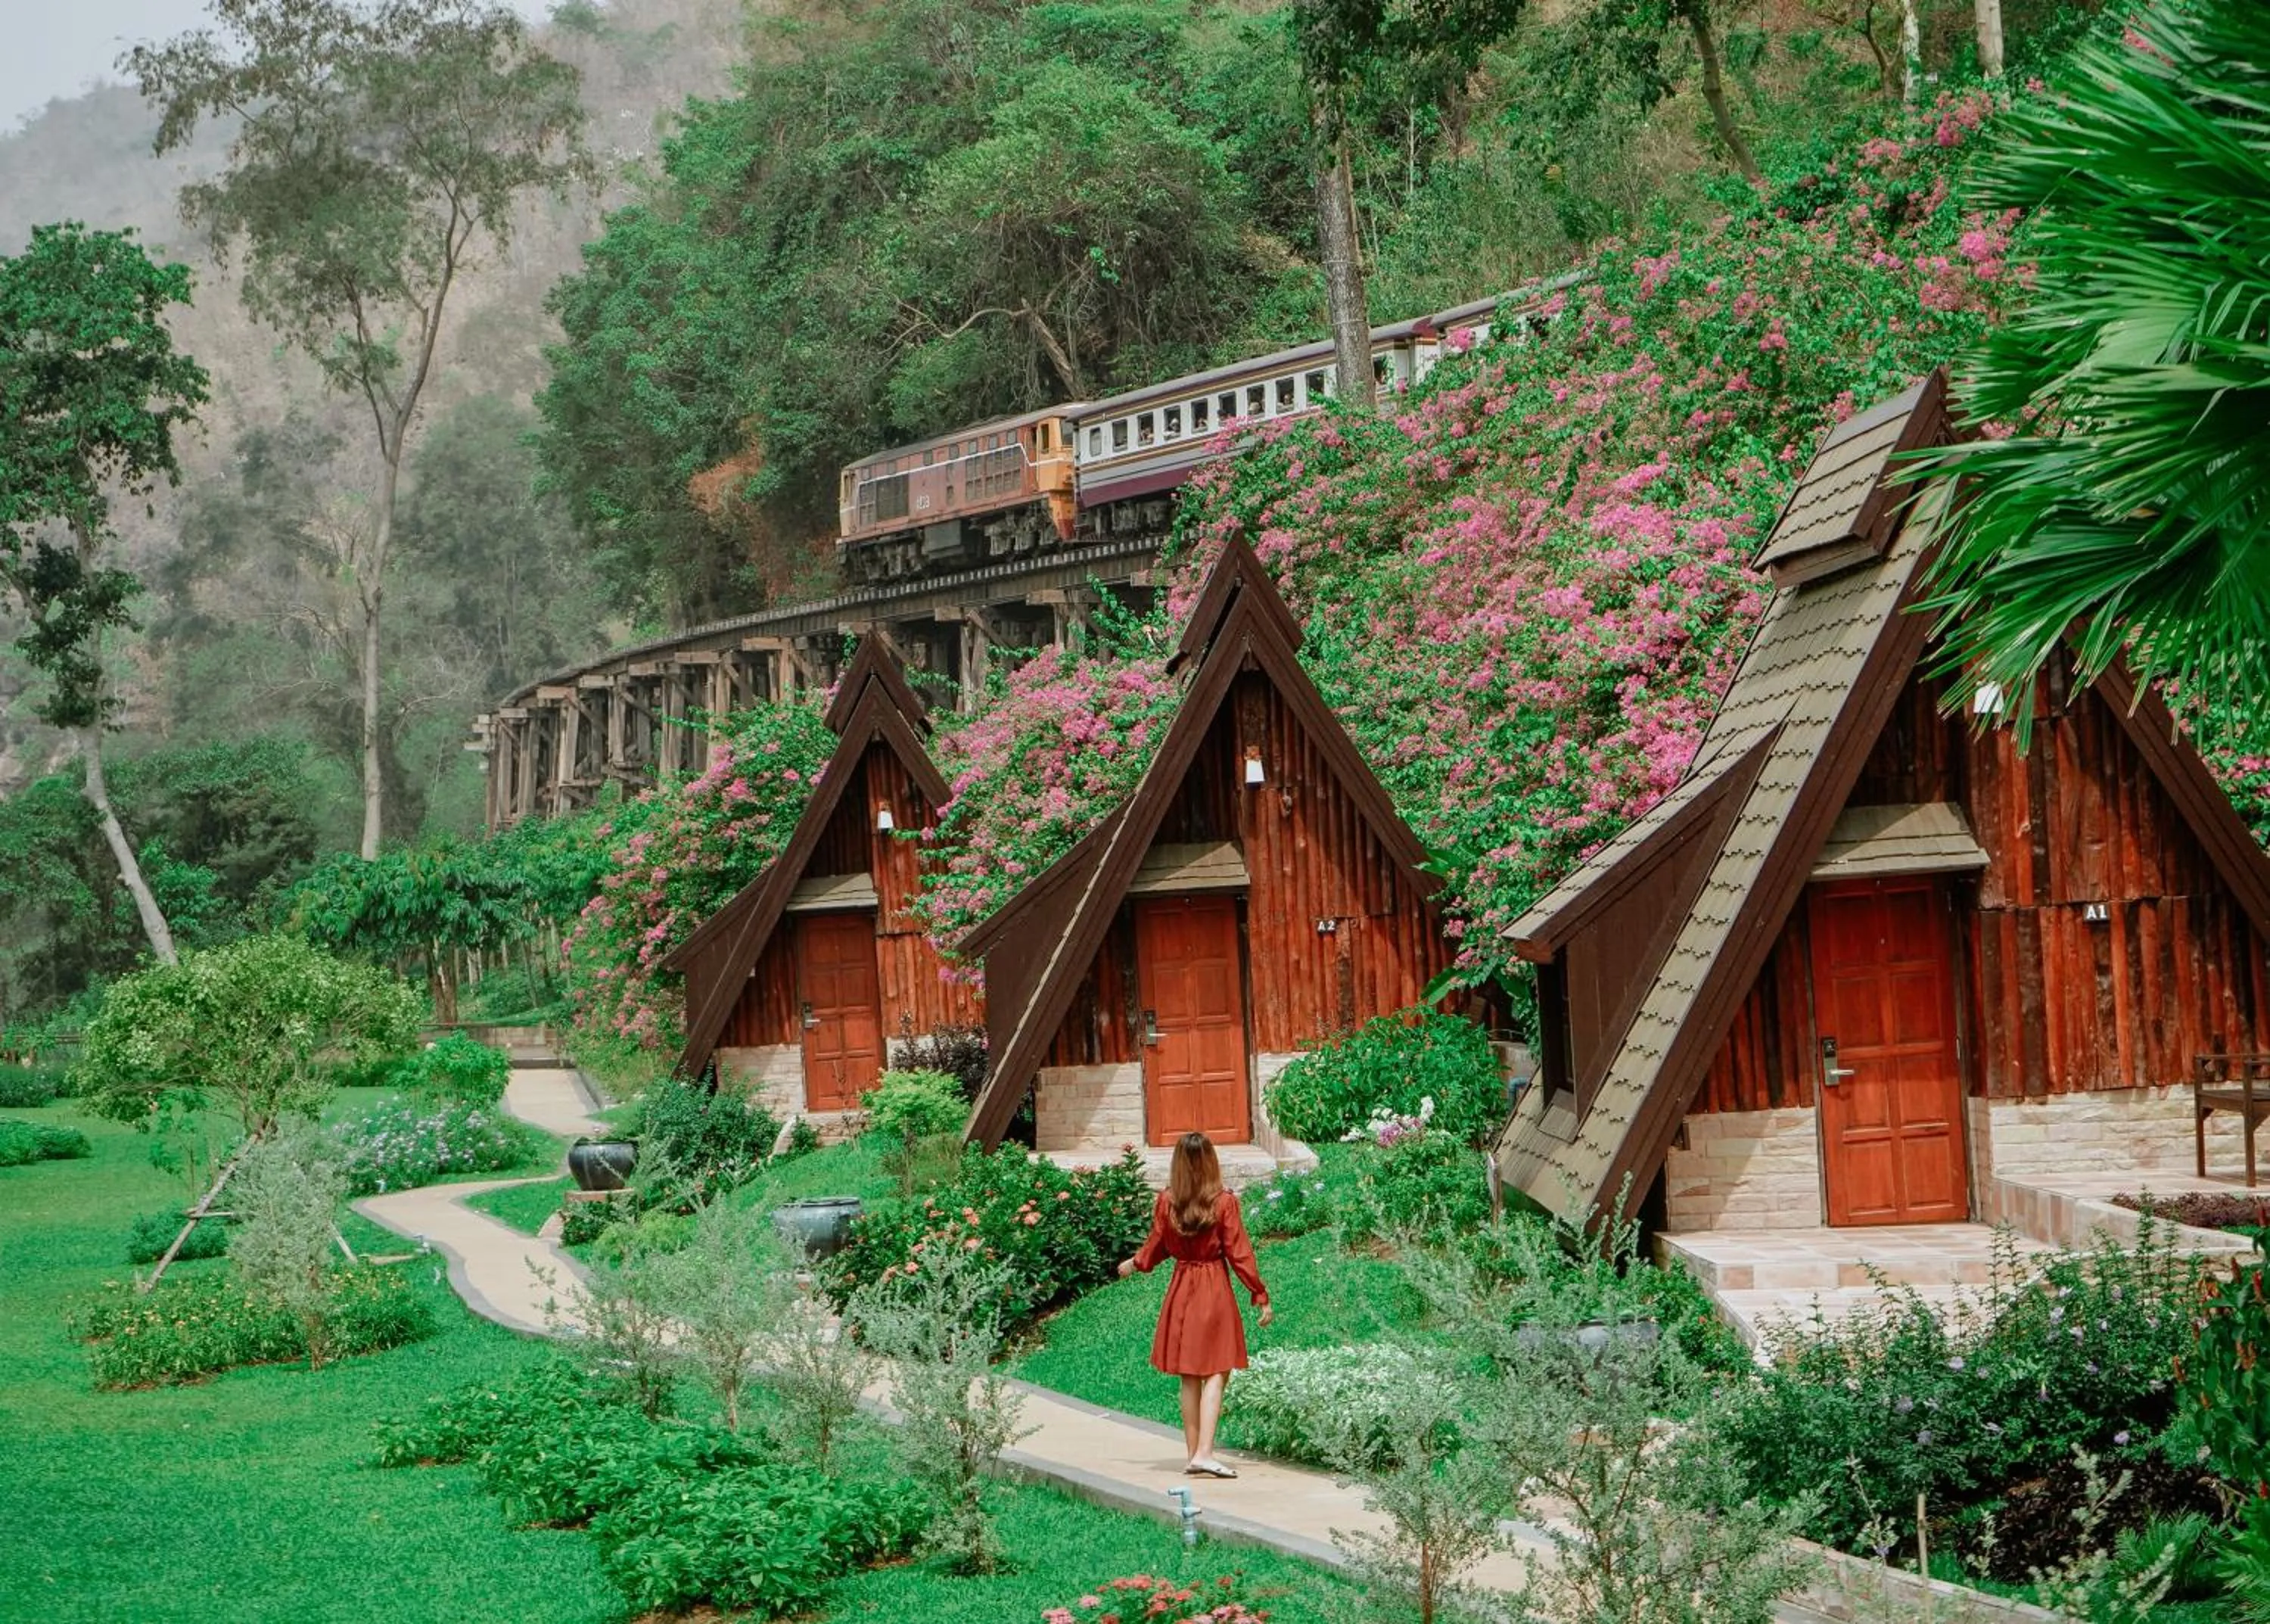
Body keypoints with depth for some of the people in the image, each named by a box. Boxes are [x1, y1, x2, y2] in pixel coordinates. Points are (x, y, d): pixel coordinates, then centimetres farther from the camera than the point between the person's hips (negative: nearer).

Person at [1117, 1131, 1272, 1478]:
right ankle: (1204, 1452, -14)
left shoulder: (1166, 1202, -3)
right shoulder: (1224, 1203, -10)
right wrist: (1260, 1296, 0)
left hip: (1181, 1291, 3)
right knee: (1216, 1373, -2)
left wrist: (1133, 1264, 30)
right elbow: (1239, 1254, -8)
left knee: (1189, 1377, 11)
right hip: (1216, 1292, -3)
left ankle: (1194, 1454, 14)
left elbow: (1156, 1248, 9)